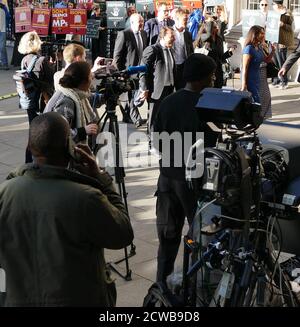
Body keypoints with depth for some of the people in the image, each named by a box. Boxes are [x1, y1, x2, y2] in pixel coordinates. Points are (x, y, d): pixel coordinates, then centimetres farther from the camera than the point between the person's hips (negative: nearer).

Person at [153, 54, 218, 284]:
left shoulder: (168, 102, 1)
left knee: (168, 232, 14)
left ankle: (163, 282, 20)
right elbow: (213, 146, -16)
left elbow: (157, 141, 6)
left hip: (168, 176, 6)